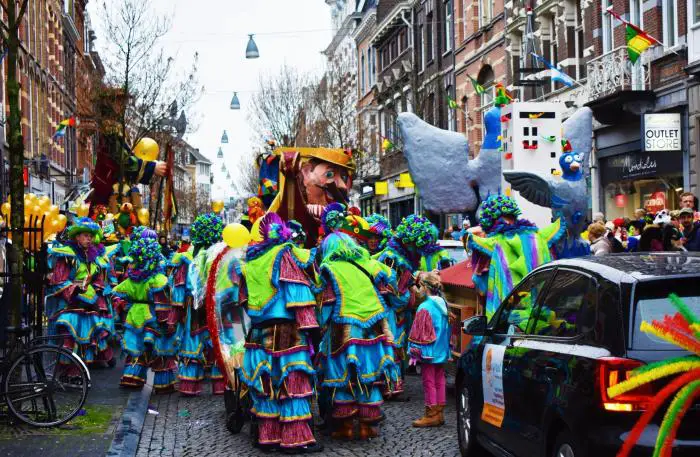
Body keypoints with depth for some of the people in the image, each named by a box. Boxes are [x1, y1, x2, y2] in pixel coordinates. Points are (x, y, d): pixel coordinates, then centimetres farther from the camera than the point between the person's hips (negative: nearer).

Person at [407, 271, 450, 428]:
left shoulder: (425, 307, -18)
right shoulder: (442, 304, 7)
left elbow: (420, 332, -17)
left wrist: (415, 349, -9)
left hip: (429, 351, -8)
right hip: (442, 351, 8)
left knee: (429, 382, -1)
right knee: (439, 381, 12)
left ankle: (431, 415, 4)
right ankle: (439, 413, 18)